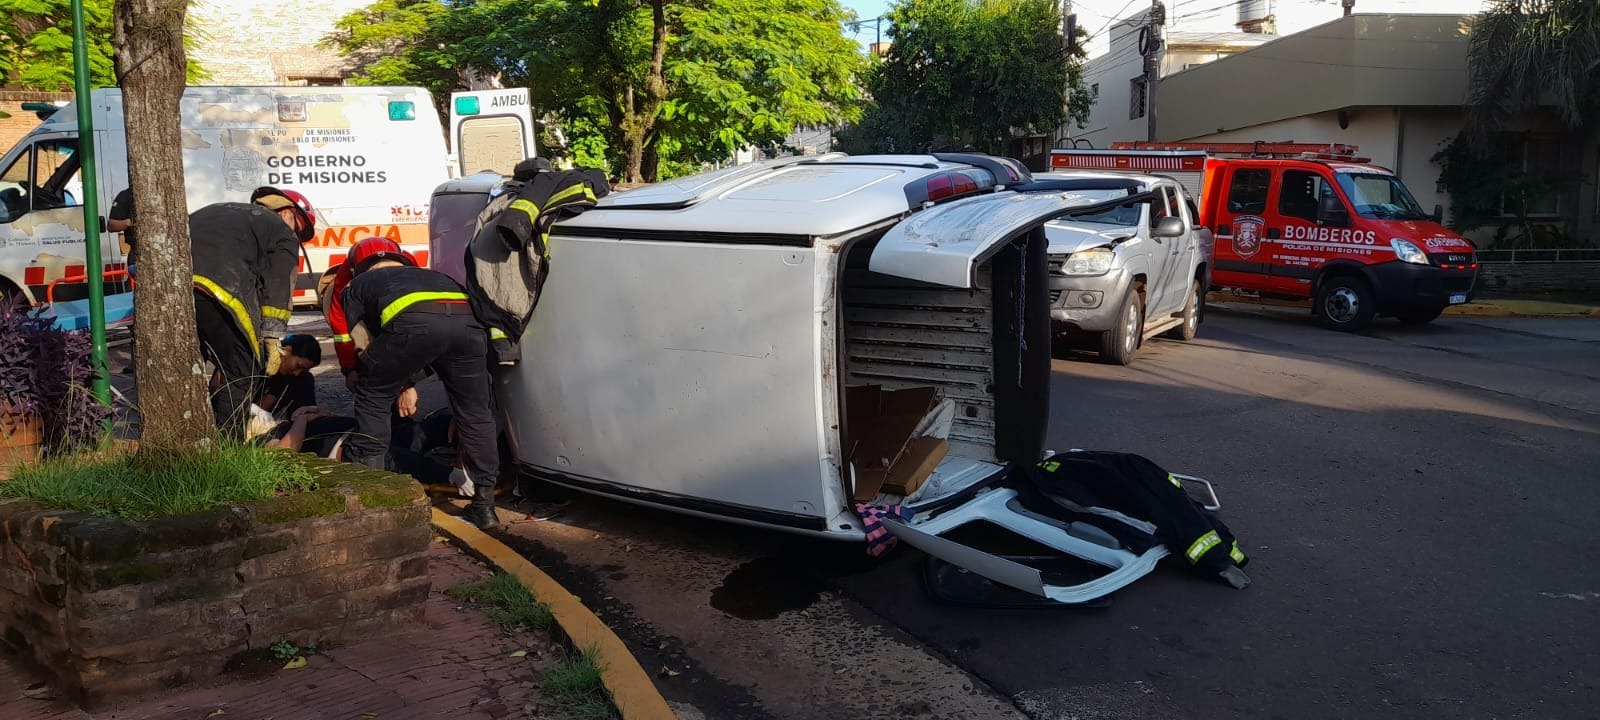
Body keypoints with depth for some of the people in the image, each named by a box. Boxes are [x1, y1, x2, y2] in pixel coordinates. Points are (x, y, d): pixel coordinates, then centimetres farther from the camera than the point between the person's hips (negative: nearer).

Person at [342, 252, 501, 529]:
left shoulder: (356, 286, 35)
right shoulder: (428, 275, 45)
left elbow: (364, 347, 29)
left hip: (413, 320, -3)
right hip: (468, 318, 4)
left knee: (372, 399, 20)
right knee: (475, 413, 18)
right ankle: (484, 504, 22)